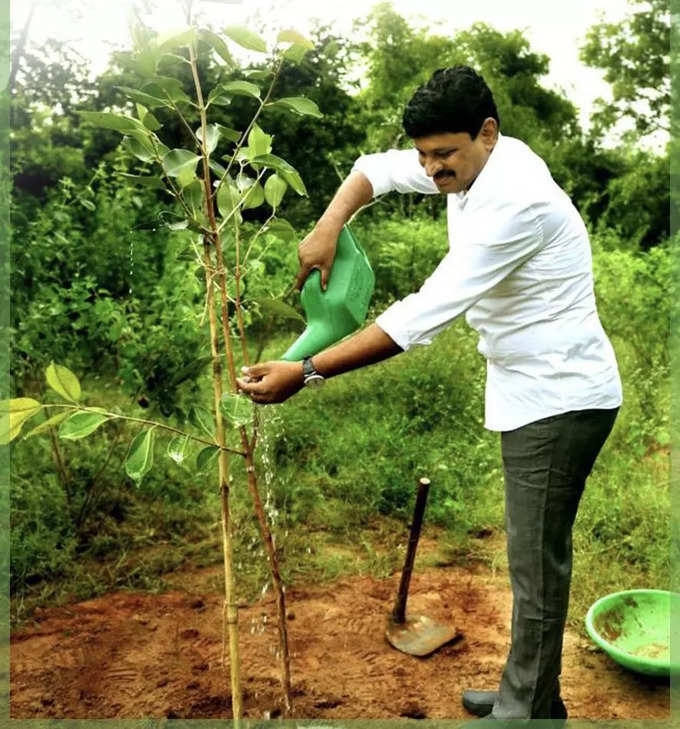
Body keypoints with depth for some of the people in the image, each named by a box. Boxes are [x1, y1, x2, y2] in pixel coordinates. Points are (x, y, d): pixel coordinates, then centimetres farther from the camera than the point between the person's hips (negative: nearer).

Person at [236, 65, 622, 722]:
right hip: (534, 392, 10)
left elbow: (423, 315, -33)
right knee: (534, 553, 18)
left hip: (560, 399, -10)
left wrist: (305, 373, -32)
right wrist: (327, 228, -7)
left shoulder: (514, 200, -27)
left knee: (536, 563, 1)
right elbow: (374, 169, 13)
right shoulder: (472, 163, 3)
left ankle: (522, 710, 19)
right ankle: (531, 696, 35)